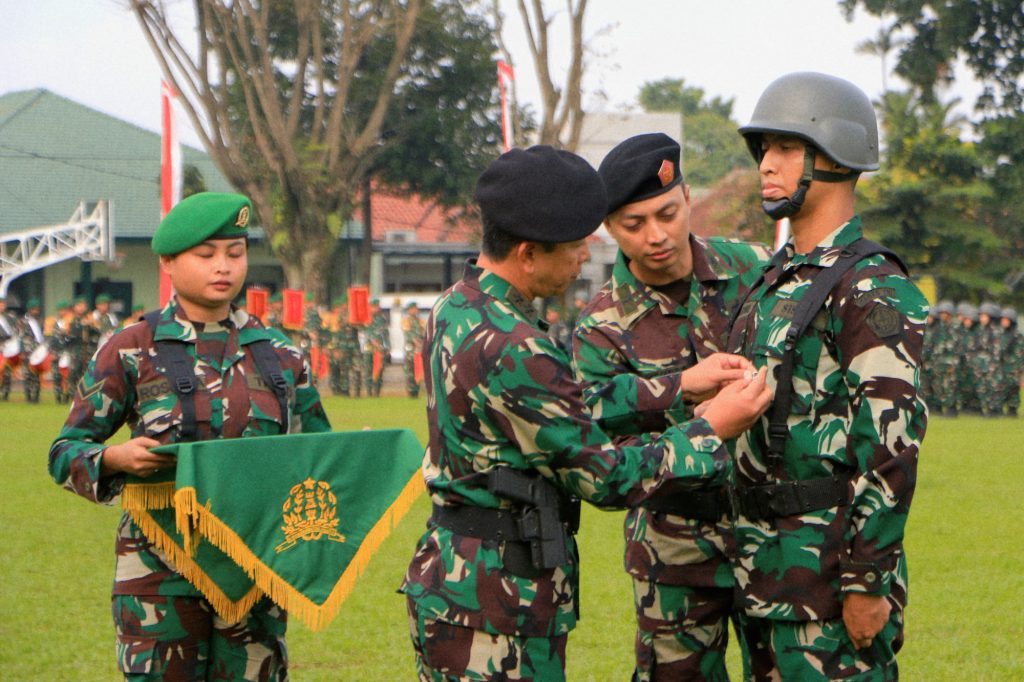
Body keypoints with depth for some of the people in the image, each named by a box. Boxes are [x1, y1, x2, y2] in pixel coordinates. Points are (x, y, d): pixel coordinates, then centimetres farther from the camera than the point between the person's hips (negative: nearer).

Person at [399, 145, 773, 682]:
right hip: (497, 600, -10)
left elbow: (574, 409, 10)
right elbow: (604, 477, -16)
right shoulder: (512, 350, -23)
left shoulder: (456, 309, 7)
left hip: (448, 570, 10)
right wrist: (713, 429, -8)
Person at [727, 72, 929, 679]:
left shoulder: (874, 291, -14)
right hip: (759, 563, 9)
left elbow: (893, 445, -18)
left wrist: (868, 581, -20)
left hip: (828, 562, -9)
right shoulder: (775, 279, 15)